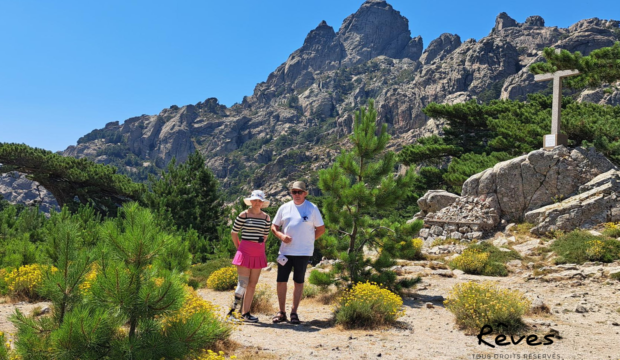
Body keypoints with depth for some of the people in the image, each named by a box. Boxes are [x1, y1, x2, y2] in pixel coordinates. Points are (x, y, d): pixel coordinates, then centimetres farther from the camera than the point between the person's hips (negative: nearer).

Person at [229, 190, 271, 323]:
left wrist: (259, 246, 10)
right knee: (243, 283, -8)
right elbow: (234, 232, 1)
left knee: (252, 284, 8)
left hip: (258, 254, 5)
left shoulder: (266, 217, 7)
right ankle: (233, 309, 3)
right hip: (245, 252, -5)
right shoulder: (244, 215, -5)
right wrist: (239, 247, 6)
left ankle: (245, 313, 16)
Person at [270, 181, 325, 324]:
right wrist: (281, 235, -7)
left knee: (299, 282, 5)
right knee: (281, 281, 2)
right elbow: (274, 226, 12)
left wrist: (308, 240, 0)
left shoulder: (312, 208, 1)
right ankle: (281, 312, 13)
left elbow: (321, 229, 5)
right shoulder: (284, 208, 8)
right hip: (285, 251, 2)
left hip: (303, 252, -2)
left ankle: (294, 312, 14)